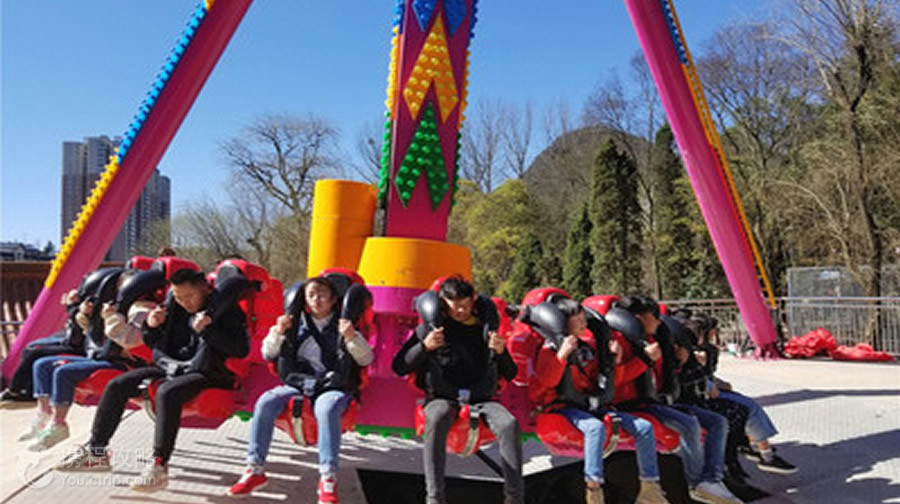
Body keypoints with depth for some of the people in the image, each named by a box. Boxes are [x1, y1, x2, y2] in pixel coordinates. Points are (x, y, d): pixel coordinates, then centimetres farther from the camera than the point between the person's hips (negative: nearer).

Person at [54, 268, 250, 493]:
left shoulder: (227, 310, -10)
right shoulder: (176, 309, 10)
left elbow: (241, 349, -21)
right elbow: (154, 344, 21)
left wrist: (207, 330, -28)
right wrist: (151, 326, -2)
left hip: (208, 375, -8)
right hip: (172, 366, 8)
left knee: (166, 393, -36)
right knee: (117, 385, -2)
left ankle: (159, 467, -32)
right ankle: (96, 452, 8)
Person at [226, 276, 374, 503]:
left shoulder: (343, 325, 6)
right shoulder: (297, 323, 13)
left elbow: (366, 359, 1)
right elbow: (268, 354, 14)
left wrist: (351, 338, -17)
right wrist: (278, 332, -5)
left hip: (333, 386, -3)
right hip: (298, 382, 3)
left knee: (326, 408, -37)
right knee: (265, 402, -24)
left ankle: (328, 480, -33)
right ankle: (255, 469, -14)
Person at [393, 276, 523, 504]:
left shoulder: (486, 327, 10)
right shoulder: (430, 327, 4)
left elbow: (510, 374, 14)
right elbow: (399, 367, 3)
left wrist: (500, 352, -7)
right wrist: (425, 347, -12)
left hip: (480, 398, 2)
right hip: (442, 397, -2)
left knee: (509, 424, -27)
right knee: (436, 419, -37)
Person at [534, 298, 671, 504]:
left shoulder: (590, 343, 14)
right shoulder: (551, 348, -4)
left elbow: (604, 378, 22)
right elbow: (545, 382, -18)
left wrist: (614, 359, 4)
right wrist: (562, 354, -25)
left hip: (595, 406, 7)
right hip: (566, 407, -6)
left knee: (644, 427, -6)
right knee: (596, 427, -38)